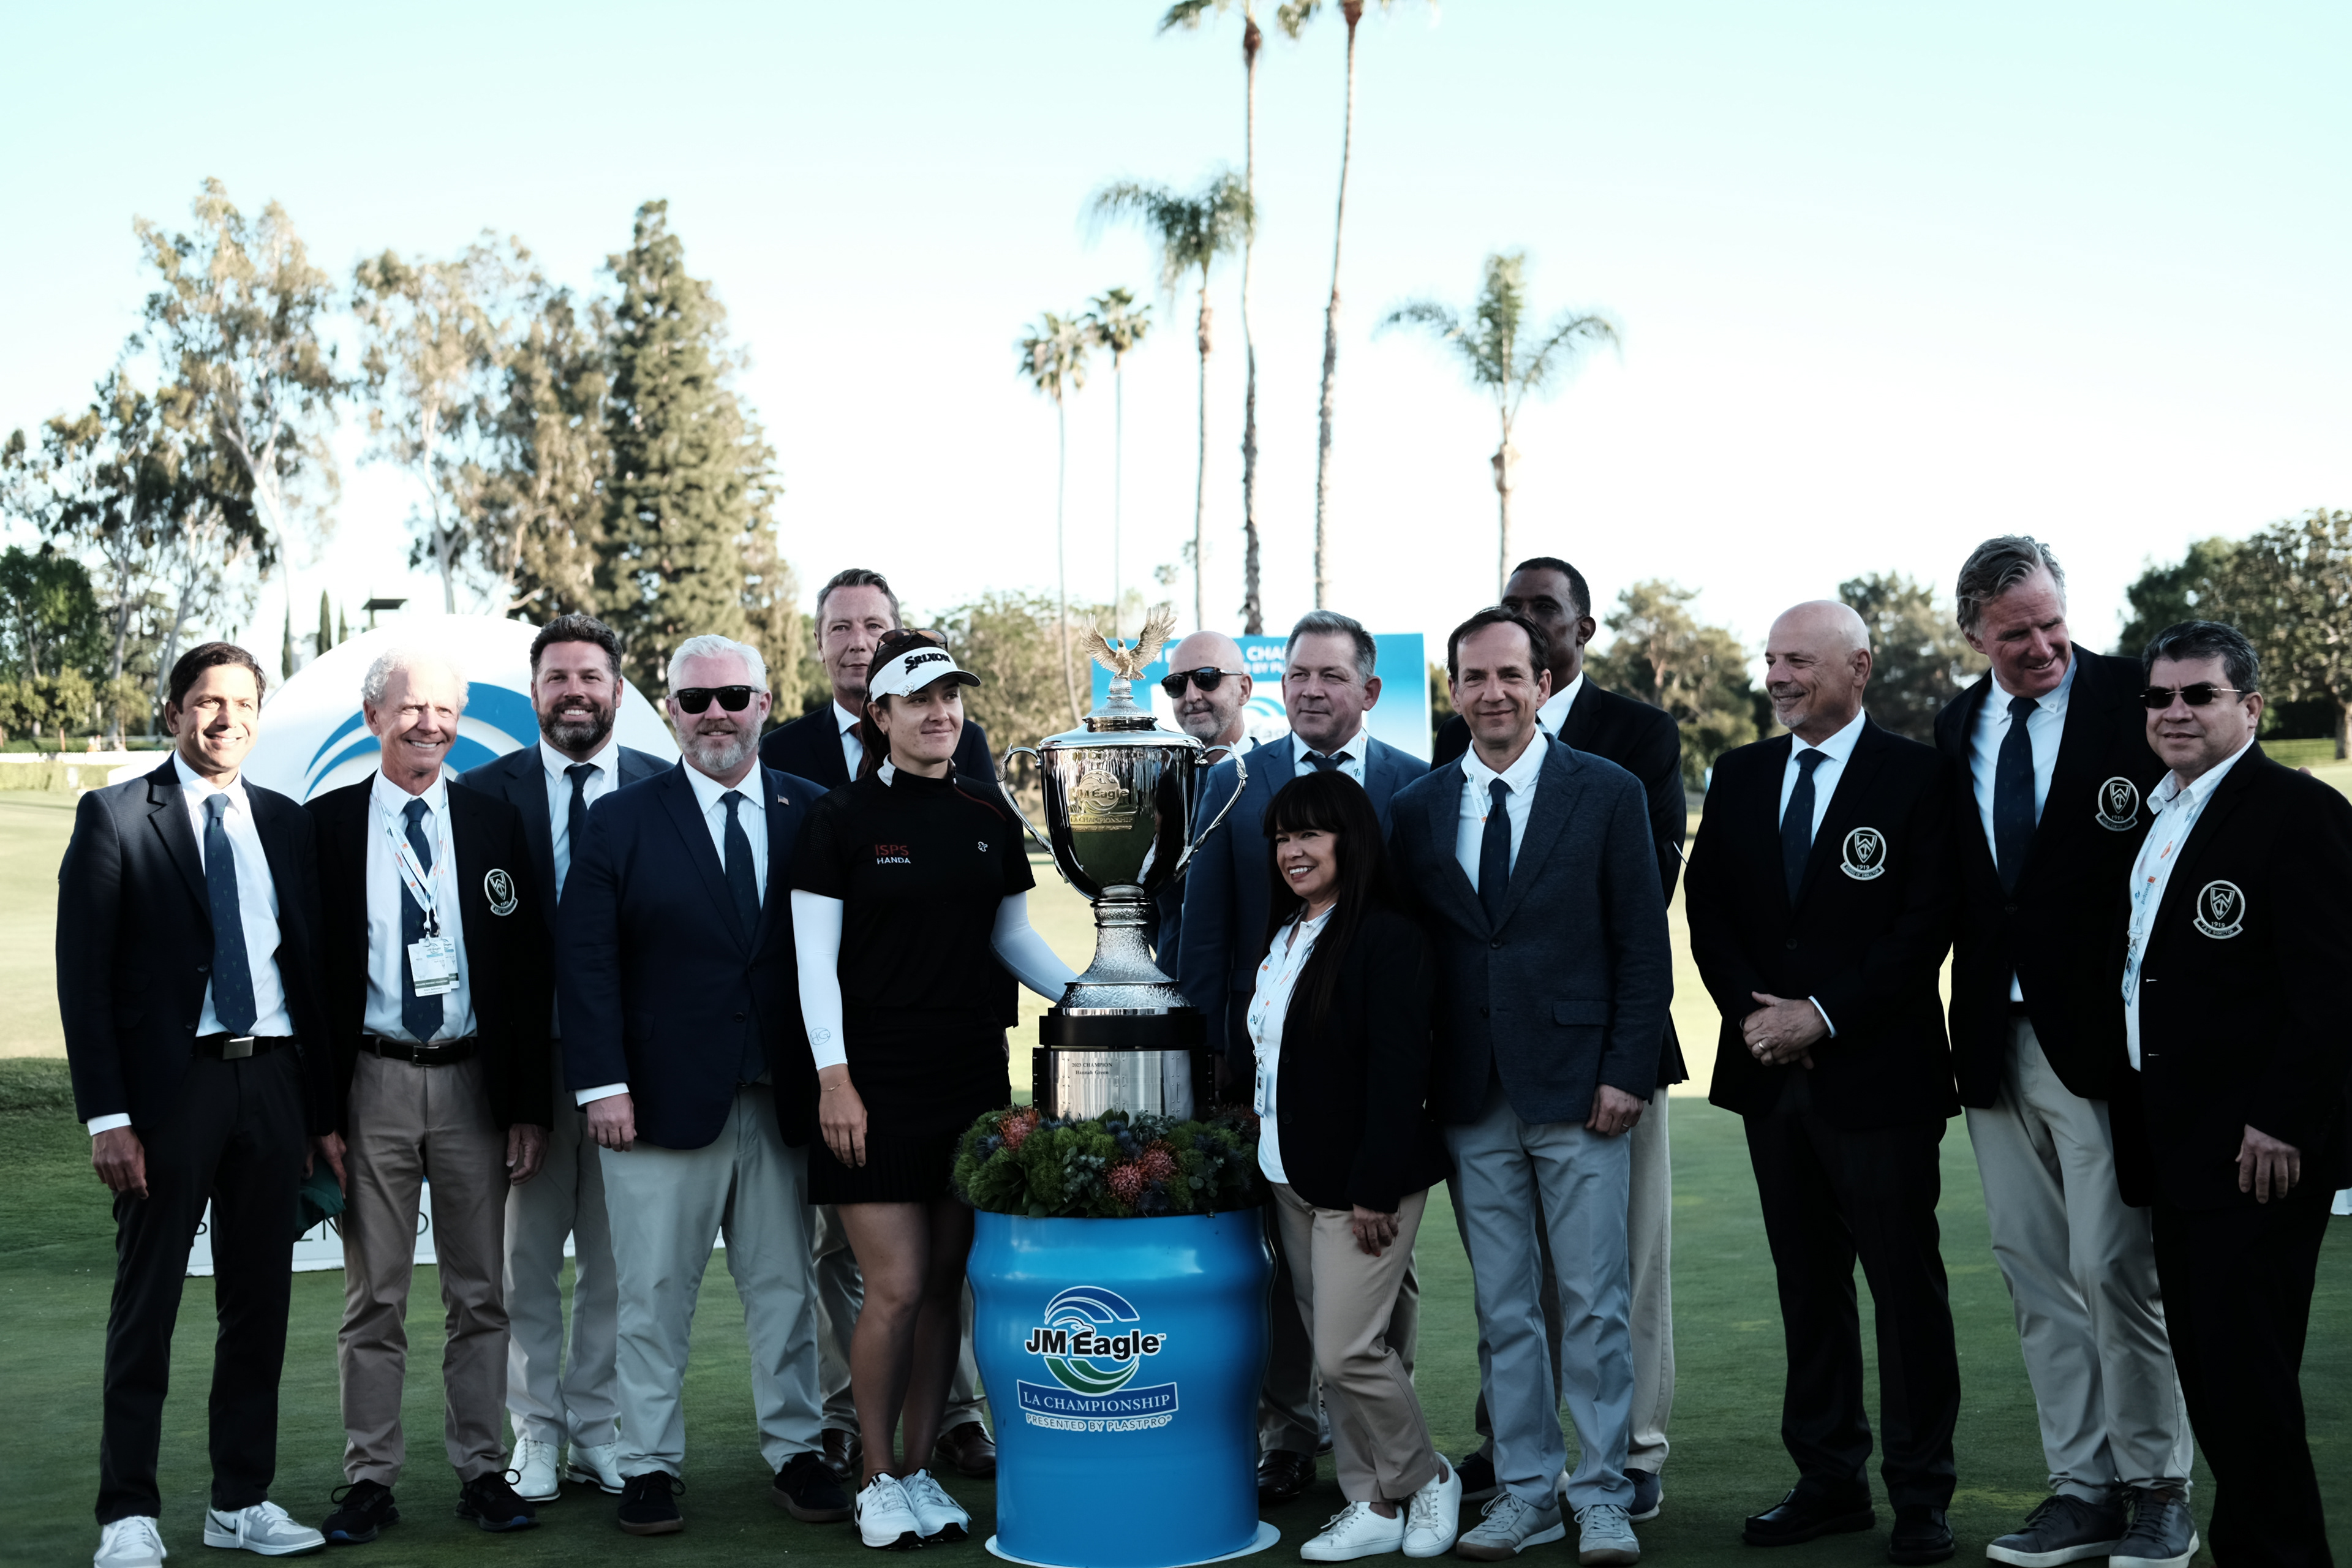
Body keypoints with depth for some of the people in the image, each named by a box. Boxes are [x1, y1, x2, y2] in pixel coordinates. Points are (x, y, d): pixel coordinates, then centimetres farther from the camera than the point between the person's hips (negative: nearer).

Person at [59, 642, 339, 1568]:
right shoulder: (116, 817, -1)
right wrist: (106, 1116, -13)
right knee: (146, 1307, 2)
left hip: (272, 1083, 5)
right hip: (169, 1084, -4)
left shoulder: (286, 824, 12)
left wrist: (324, 1112, 9)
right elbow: (83, 975, -6)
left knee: (260, 1301, 9)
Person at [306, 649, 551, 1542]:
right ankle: (370, 1478, 13)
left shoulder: (495, 825, 6)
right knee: (373, 1297, 5)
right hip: (371, 1080, -1)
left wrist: (529, 1104, -2)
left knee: (481, 1295, 7)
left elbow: (528, 973, 5)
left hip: (474, 1078, 1)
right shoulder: (326, 825, 3)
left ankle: (482, 1470, 16)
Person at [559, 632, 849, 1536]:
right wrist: (603, 1084, -10)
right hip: (661, 1101, -2)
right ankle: (649, 1468, 15)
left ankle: (794, 1454, 21)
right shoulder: (622, 820, 3)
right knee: (654, 1297, 4)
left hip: (784, 1105, 2)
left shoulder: (811, 815, 7)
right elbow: (585, 961, -2)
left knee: (786, 1290, 10)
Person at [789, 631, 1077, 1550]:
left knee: (944, 1285, 8)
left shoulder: (989, 823, 9)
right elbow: (816, 963, -5)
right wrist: (834, 1077, -12)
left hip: (970, 1074, 4)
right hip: (876, 1079, -4)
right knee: (896, 1289, -5)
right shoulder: (841, 820, -3)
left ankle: (922, 1469, 20)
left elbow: (1013, 938, 18)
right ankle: (878, 1477, 11)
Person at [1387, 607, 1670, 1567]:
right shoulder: (1417, 810, 8)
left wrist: (1627, 1074, -8)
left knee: (1595, 1303, 1)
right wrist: (1419, 1084, 3)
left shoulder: (1607, 794, 0)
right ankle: (1525, 1490, 20)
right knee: (1502, 1309, 10)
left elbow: (1644, 947, -1)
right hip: (1471, 1094, 3)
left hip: (1578, 1087, -3)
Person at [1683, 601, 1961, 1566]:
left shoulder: (1916, 777, -4)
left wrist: (1824, 1014, -14)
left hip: (1880, 1073, -5)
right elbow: (1708, 908, 9)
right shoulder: (1739, 776, 11)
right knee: (1807, 1284, 11)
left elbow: (1925, 924, -10)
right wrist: (1753, 1011, -6)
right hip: (1771, 1070, 5)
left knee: (1906, 1285, 2)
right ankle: (1828, 1479, 21)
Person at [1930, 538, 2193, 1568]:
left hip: (2099, 1031, -5)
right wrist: (1968, 1007, 2)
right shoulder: (1957, 727, 11)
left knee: (2115, 1271, -3)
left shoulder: (2132, 700, -5)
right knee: (2036, 1279, 10)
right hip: (1996, 1037, 5)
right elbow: (1952, 880, 12)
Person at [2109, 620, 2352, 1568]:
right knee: (2204, 1364, 13)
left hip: (2259, 1151, -9)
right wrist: (2140, 1123, 15)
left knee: (2244, 1369, -5)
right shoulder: (2158, 817, 16)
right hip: (2178, 1147, 9)